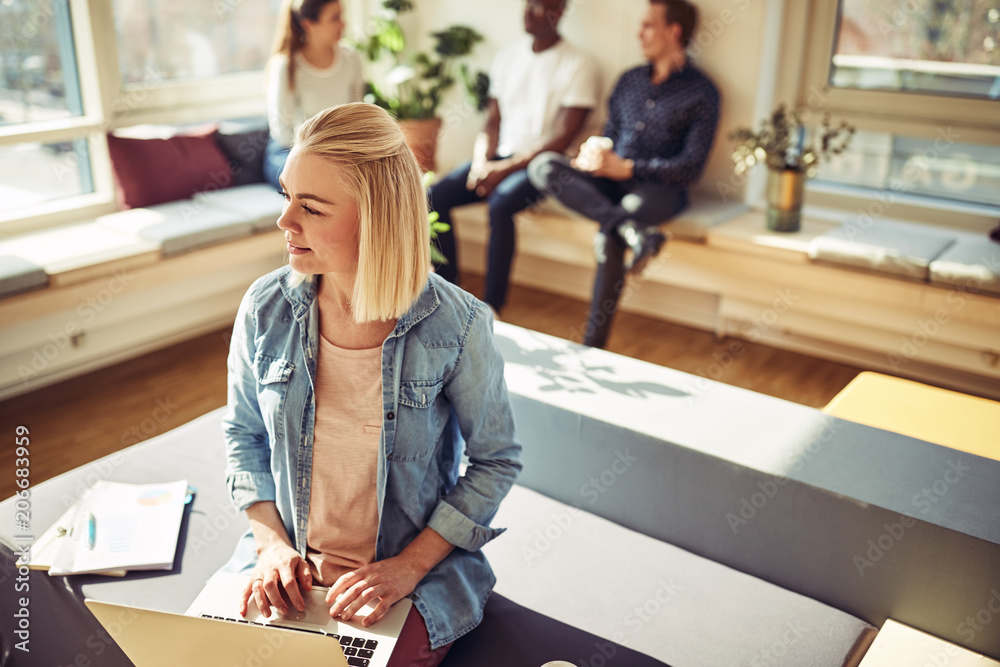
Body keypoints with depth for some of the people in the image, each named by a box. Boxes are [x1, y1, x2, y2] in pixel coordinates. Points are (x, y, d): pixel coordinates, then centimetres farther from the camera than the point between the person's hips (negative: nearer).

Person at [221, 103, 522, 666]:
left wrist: (410, 565, -12)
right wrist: (272, 542, -4)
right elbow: (244, 435, 8)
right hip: (288, 565, 3)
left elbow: (496, 460, -6)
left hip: (422, 566, -2)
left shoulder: (457, 326, -17)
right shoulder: (266, 309, -7)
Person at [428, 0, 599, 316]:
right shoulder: (507, 57, 13)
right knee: (435, 195, -16)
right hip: (500, 156, 6)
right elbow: (492, 123, 12)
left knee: (500, 203, -35)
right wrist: (481, 164, -8)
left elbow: (562, 138, -13)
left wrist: (505, 168, -18)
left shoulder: (577, 66, -6)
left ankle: (492, 308, -26)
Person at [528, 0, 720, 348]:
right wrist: (593, 155, -5)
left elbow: (690, 167, -7)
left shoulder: (701, 92, 0)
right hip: (610, 182, 6)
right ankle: (632, 229, -38)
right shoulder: (630, 80, 19)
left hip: (660, 188, -6)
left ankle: (593, 346, -32)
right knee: (543, 165, -21)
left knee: (609, 233, -38)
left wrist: (626, 168, -17)